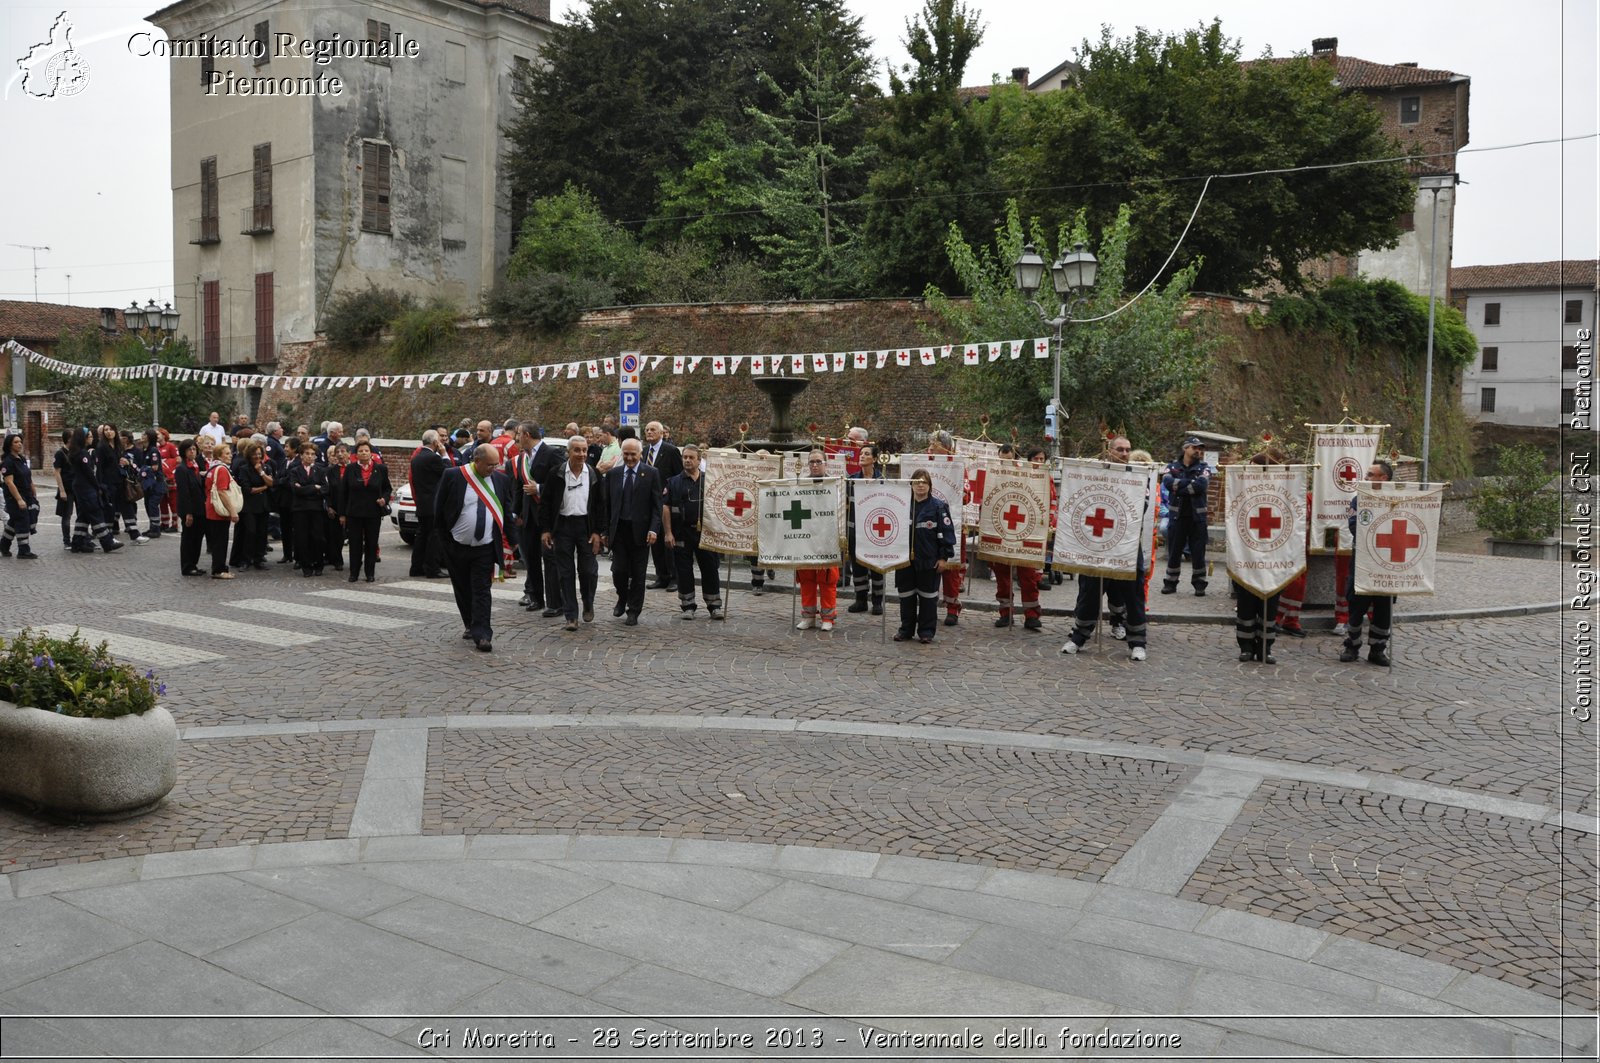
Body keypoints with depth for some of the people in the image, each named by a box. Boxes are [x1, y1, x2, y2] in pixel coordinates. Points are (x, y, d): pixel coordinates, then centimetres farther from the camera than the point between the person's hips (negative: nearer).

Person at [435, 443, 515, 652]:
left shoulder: (501, 480, 1)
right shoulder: (453, 476, -8)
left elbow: (508, 509, 11)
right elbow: (439, 509, -1)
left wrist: (502, 536, 5)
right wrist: (445, 538, 1)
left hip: (485, 548, 0)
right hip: (457, 547, 0)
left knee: (481, 592, -5)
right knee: (462, 590, 13)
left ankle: (481, 635, -6)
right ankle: (470, 625, 31)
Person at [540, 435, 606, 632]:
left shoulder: (594, 475, 2)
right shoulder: (556, 474, -1)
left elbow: (601, 505, 3)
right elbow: (545, 502, 1)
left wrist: (598, 532, -3)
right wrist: (545, 530, -4)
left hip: (586, 526, 1)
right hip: (562, 525, 0)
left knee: (588, 570, 1)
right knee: (566, 573, 3)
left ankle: (588, 605, 27)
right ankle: (571, 615, 10)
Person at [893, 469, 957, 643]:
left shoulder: (938, 507, -5)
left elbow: (946, 532, -7)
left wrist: (944, 557, -10)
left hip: (929, 560, -3)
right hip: (905, 559, 3)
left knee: (928, 596, 5)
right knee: (906, 596, 10)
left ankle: (926, 631, 13)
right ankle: (906, 629, 21)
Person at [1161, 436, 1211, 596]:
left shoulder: (1204, 468, 4)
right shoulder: (1173, 467, 7)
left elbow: (1201, 485, -16)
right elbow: (1167, 482, -14)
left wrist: (1179, 486, -11)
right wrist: (1191, 483, -16)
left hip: (1197, 516, 0)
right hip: (1177, 515, 1)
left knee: (1198, 552, 3)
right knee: (1174, 551, 6)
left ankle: (1199, 584, 12)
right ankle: (1170, 583, 15)